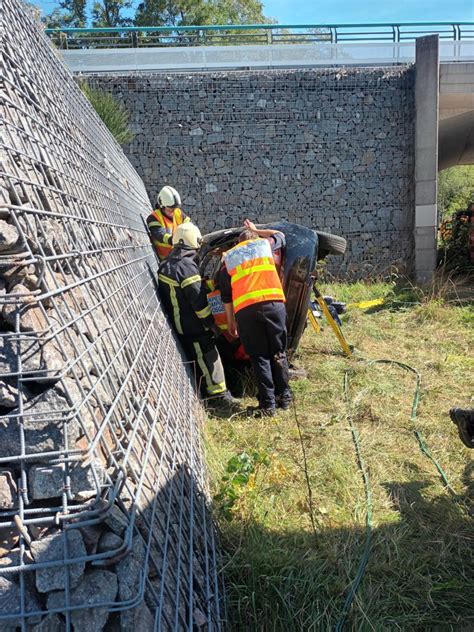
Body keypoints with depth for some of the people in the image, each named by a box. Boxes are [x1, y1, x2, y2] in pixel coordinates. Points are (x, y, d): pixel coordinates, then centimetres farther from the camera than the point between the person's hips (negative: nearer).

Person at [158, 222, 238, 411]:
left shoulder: (165, 264, 7)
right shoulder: (187, 266, -21)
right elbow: (198, 300, -21)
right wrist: (211, 323, -13)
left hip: (178, 323, 9)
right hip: (192, 325, -9)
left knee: (195, 357, 18)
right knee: (208, 358, 0)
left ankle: (204, 393, 27)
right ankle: (219, 396, 7)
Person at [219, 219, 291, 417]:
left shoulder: (228, 257, 22)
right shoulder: (264, 244, 21)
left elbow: (226, 294, 18)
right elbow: (280, 236, 45)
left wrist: (230, 321, 23)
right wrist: (256, 231, 56)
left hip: (245, 310, 0)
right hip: (274, 303, 0)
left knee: (259, 357, 6)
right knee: (278, 353, 14)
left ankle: (267, 404, 4)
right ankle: (284, 396, 20)